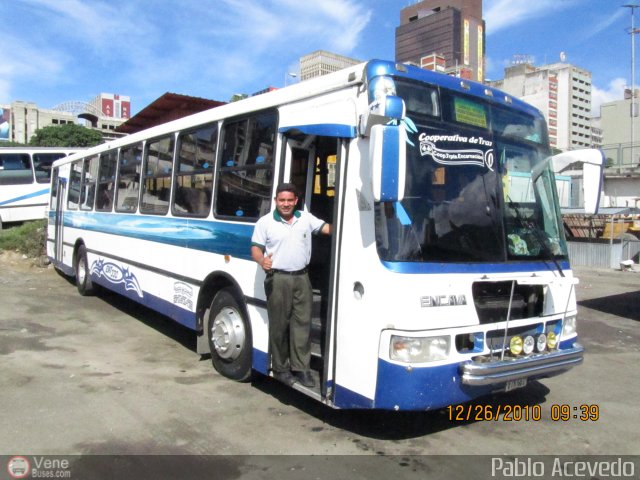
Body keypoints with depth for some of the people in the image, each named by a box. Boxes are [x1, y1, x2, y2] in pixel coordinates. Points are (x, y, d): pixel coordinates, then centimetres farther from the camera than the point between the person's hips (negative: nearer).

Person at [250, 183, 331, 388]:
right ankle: (280, 368, 16)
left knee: (303, 322, 4)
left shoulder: (306, 218, 9)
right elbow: (256, 248, -2)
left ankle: (301, 368, 12)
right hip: (278, 279, -3)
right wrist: (262, 261, -24)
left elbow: (328, 228, 5)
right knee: (279, 324, 3)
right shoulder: (265, 222, 1)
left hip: (301, 277, 3)